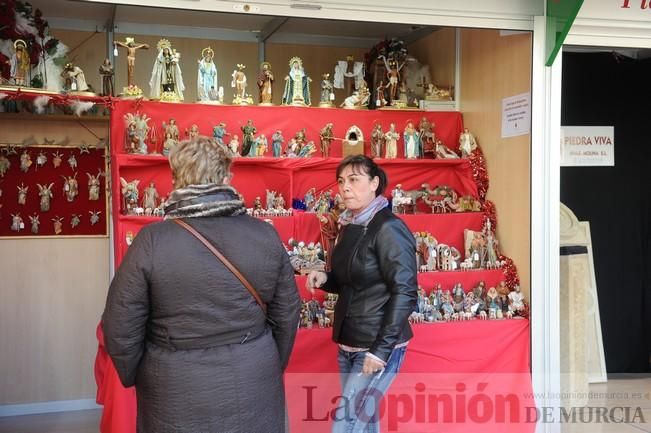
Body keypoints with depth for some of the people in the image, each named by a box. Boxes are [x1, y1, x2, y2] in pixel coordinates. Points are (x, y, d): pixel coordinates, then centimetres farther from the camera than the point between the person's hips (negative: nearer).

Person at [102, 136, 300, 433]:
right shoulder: (266, 235, -7)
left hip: (178, 396, -2)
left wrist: (135, 377, 9)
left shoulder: (152, 241, -15)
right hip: (253, 389, 2)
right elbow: (286, 315, 2)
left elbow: (122, 328, -9)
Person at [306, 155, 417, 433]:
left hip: (379, 345, -8)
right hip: (349, 342, 8)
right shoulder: (350, 226, 9)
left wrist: (381, 350, -21)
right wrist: (324, 279, -1)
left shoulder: (389, 228, -15)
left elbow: (404, 292, -19)